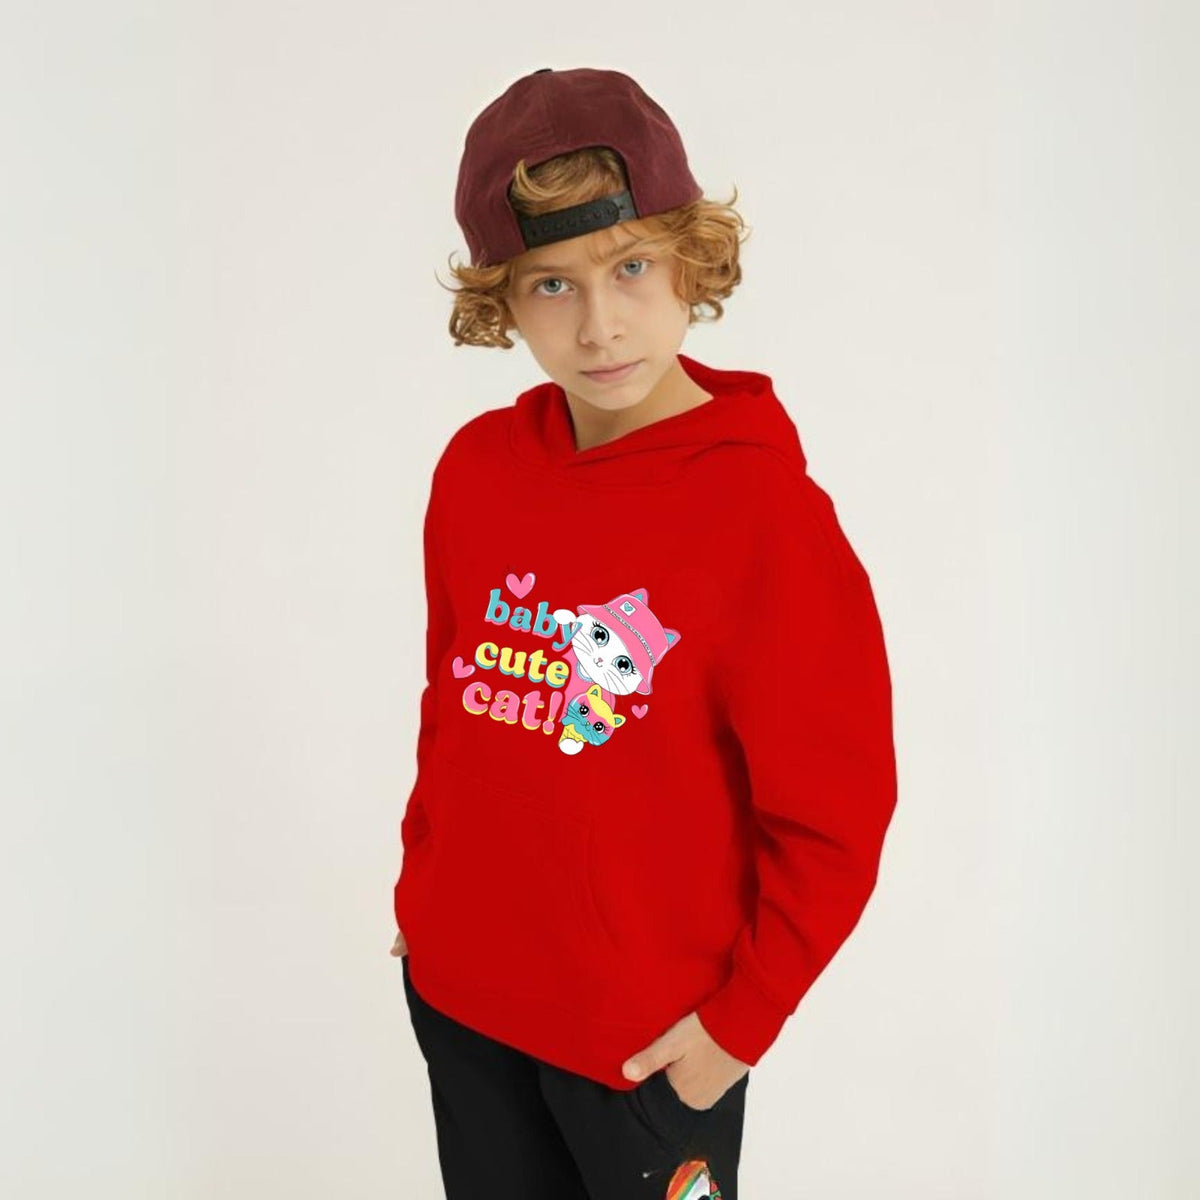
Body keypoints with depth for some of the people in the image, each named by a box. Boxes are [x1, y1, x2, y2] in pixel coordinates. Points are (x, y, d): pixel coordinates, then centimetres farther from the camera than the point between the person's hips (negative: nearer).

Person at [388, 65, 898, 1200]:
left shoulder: (766, 511, -20)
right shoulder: (476, 466, -4)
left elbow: (834, 816, -15)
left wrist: (741, 1021, -11)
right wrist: (421, 878, 11)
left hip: (657, 1039, -5)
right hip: (455, 990, 5)